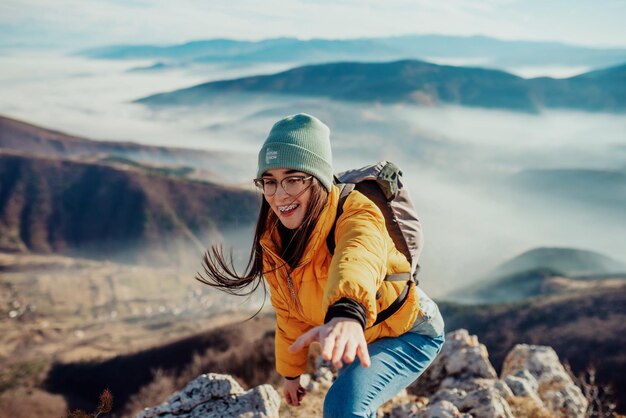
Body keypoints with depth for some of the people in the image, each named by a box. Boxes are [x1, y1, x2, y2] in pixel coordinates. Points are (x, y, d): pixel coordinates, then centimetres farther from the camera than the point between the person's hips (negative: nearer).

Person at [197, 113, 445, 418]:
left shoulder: (356, 213, -33)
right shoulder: (275, 239, -11)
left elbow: (357, 260, -59)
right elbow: (289, 313, 5)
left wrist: (347, 313, -79)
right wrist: (290, 371, 13)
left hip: (408, 334, -7)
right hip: (361, 341, 8)